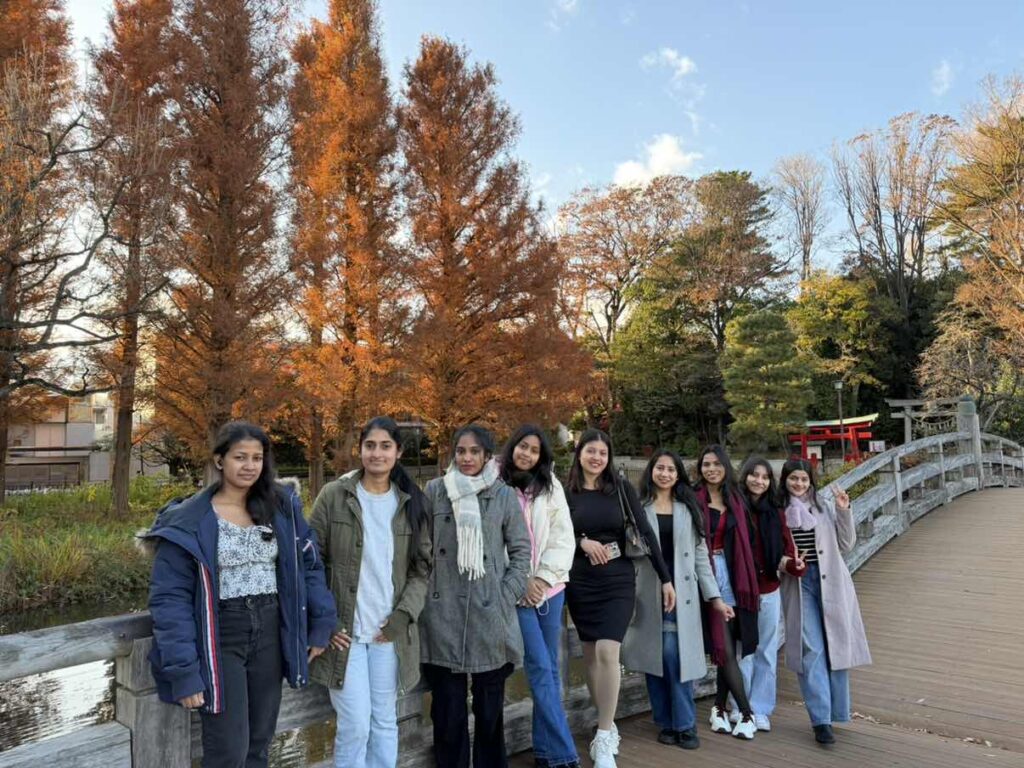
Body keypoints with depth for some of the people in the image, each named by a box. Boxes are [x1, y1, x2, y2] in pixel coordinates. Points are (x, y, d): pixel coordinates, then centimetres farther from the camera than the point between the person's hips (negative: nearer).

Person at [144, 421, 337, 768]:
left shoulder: (282, 507, 2)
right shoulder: (190, 524, -11)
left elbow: (309, 564, 7)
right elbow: (170, 599, -11)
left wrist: (320, 623, 2)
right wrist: (183, 670, -16)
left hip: (269, 634, 4)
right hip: (220, 638, -4)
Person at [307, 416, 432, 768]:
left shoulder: (412, 502, 3)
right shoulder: (333, 495, -4)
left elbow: (422, 568, 5)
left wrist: (403, 615, -6)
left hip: (390, 631, 2)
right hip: (344, 630, -2)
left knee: (385, 722, 12)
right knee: (355, 725, -2)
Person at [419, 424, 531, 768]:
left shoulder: (504, 496, 1)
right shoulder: (434, 490, 2)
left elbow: (521, 551, 5)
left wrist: (506, 598, -3)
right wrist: (423, 594, 3)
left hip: (490, 616, 0)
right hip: (443, 615, 1)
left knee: (490, 707, 11)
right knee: (448, 708, 8)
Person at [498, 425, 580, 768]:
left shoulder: (551, 487, 7)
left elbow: (564, 538, 3)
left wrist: (543, 578, -6)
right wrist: (521, 583, -7)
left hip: (550, 587, 4)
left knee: (549, 669, 8)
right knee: (540, 669, -5)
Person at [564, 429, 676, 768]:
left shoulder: (622, 488, -2)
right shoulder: (566, 491, -1)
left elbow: (645, 532, -1)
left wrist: (665, 578, -2)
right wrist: (582, 542, -15)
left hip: (618, 581, -1)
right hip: (580, 583, 2)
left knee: (607, 652, -12)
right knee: (591, 655, 8)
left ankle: (604, 739, 0)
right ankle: (608, 727, 26)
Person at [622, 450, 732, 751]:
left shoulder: (689, 508, 9)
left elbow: (700, 553, 8)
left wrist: (714, 595, 3)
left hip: (681, 592, 0)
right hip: (649, 592, 0)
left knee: (675, 655, -6)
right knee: (654, 657, 5)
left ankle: (685, 724, 10)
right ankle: (666, 723, 20)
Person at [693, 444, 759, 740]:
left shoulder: (735, 500, 12)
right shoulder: (694, 500, -5)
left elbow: (744, 542, 15)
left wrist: (745, 581, 8)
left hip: (732, 577, 5)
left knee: (729, 647, 8)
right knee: (725, 648, -4)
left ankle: (719, 708, 21)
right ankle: (746, 713, 7)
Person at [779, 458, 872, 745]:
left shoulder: (825, 506, 3)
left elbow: (846, 545, 4)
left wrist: (844, 511, -7)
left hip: (831, 583, 2)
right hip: (798, 585, -1)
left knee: (836, 646, 8)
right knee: (811, 650, -4)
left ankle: (835, 712, 24)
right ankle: (821, 720, -1)